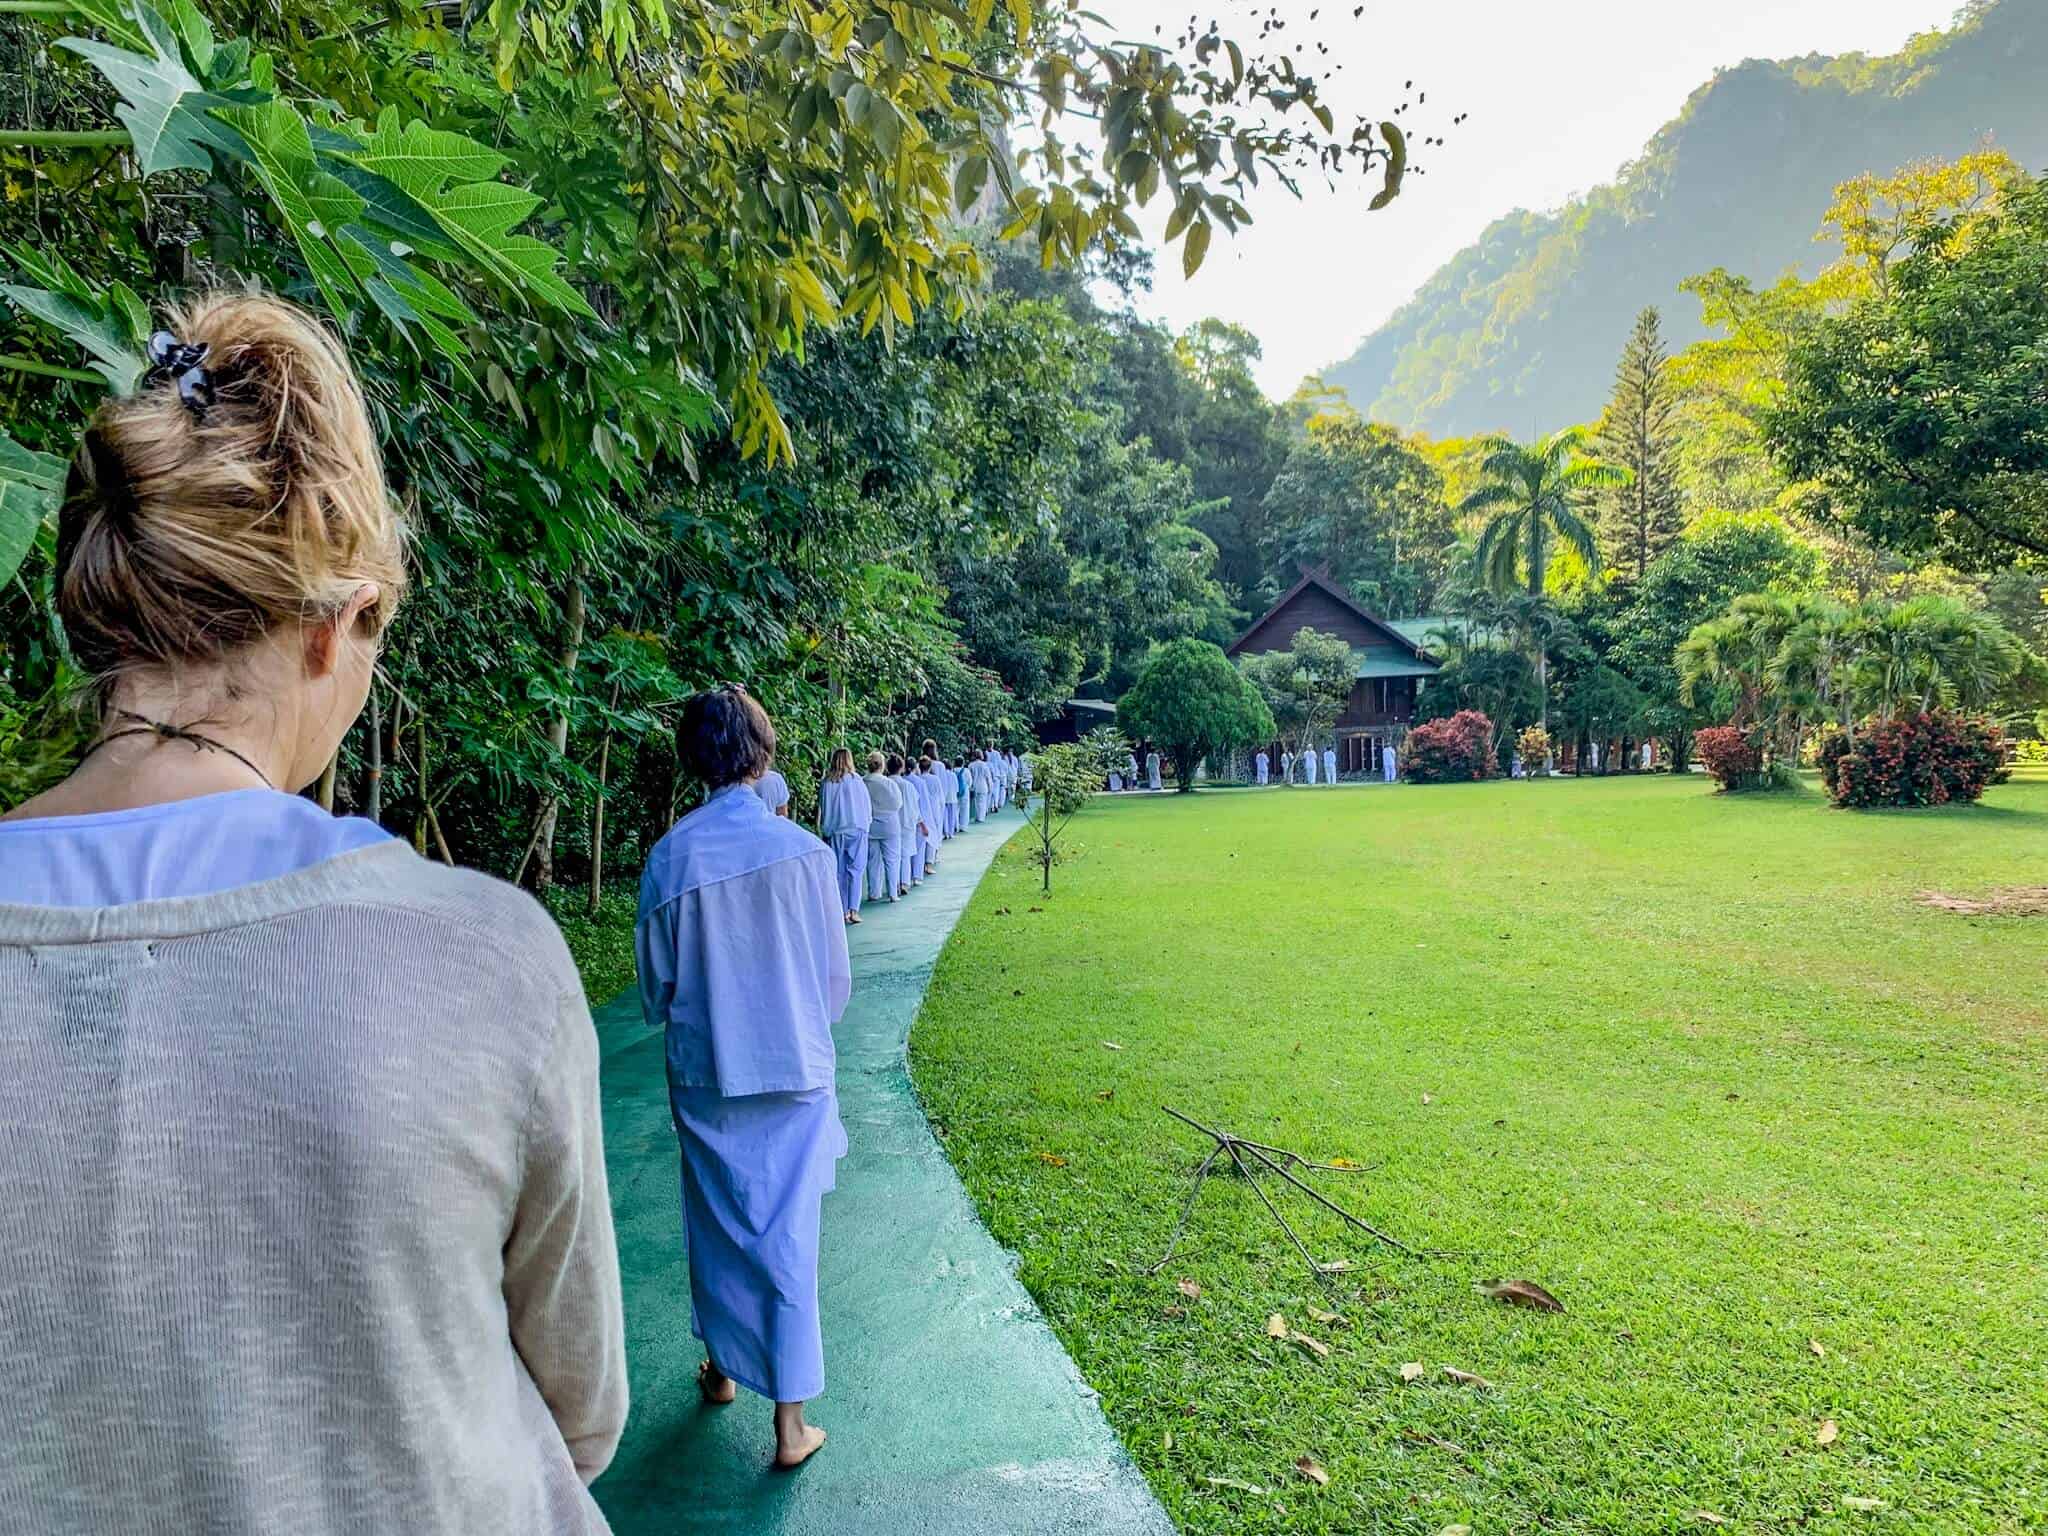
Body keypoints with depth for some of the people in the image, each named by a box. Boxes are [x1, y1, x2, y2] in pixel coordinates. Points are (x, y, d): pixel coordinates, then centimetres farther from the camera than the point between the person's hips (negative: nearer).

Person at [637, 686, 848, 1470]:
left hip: (705, 1075, 1)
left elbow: (655, 984, -1)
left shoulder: (672, 854, -11)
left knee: (716, 1225, 20)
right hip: (794, 1072, -1)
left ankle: (722, 1367, 39)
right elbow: (835, 975, -2)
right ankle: (790, 1422, 13)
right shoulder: (803, 849, -12)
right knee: (787, 1236, 7)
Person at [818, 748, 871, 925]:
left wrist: (823, 831, 13)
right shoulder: (857, 781, -6)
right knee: (855, 870, 0)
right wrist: (865, 823, 17)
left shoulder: (827, 783, -2)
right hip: (857, 831, -2)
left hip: (835, 832, 2)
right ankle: (853, 910, -10)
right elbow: (868, 808, 1)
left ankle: (843, 911, 11)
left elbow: (822, 809, 4)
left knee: (840, 872, 9)